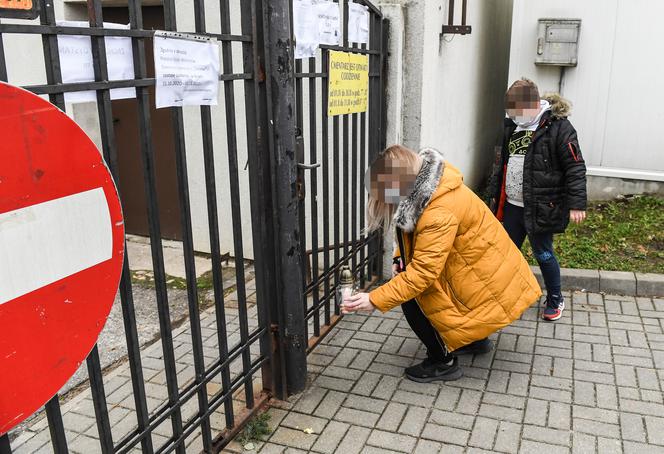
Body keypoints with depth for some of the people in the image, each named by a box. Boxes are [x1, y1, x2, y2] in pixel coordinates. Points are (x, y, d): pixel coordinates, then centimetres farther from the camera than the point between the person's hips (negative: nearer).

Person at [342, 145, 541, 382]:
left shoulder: (440, 214, -34)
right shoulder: (425, 186, -7)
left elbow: (422, 272, -34)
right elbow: (413, 226, 10)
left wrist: (375, 300, -31)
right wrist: (402, 257, -5)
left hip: (486, 278, -9)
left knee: (412, 299, -12)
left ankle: (443, 362, 7)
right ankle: (474, 339, 30)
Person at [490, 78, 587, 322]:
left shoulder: (558, 127, -14)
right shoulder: (513, 125, 8)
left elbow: (575, 168, -14)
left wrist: (576, 204, -17)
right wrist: (497, 195, 21)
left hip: (541, 207, -6)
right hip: (512, 205, 6)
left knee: (543, 254, 8)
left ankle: (555, 300, 31)